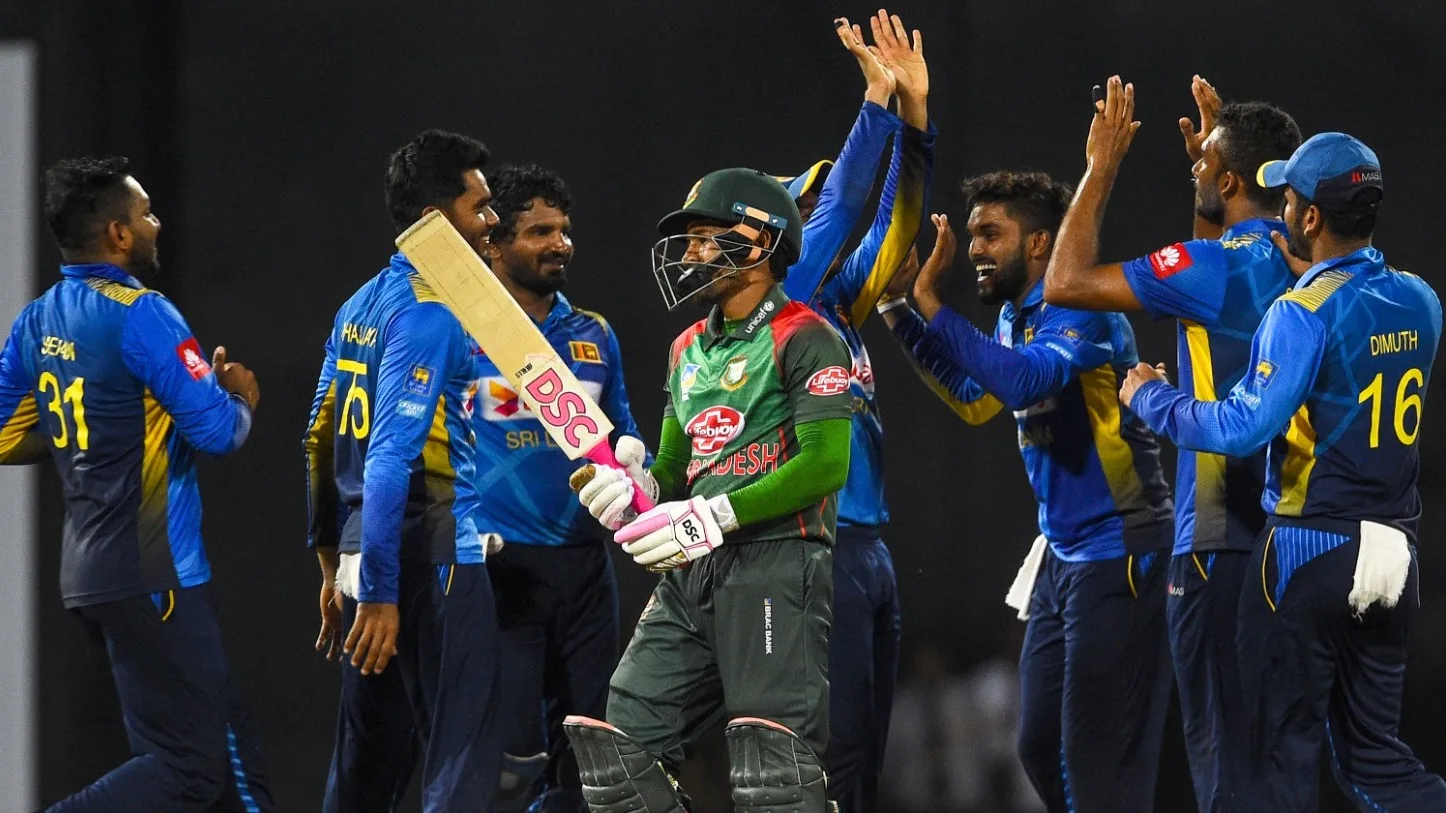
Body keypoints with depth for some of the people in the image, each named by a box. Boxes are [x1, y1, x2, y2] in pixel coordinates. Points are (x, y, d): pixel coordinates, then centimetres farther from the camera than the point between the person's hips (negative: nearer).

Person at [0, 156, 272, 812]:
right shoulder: (140, 316, -16)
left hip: (89, 567, 9)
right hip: (152, 573, -9)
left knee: (225, 741, 15)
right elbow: (219, 431, -17)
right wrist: (238, 397, 4)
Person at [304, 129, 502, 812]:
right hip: (435, 556, -9)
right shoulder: (432, 314, -13)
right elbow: (391, 458, -20)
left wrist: (332, 562, 22)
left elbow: (322, 441, 17)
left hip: (363, 551, 9)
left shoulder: (361, 307, 13)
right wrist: (378, 595, -21)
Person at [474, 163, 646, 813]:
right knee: (513, 758, -13)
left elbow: (622, 434, 23)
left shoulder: (593, 337, 13)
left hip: (583, 562, 6)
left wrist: (629, 456, 0)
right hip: (501, 562, -6)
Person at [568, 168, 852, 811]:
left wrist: (714, 517, -18)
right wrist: (635, 487, 0)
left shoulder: (803, 338, -4)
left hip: (777, 564, -8)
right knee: (619, 746, 1)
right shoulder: (690, 349, 22)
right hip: (690, 574, 8)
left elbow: (826, 464, -14)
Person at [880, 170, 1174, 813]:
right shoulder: (1015, 317, 10)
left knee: (1098, 759, -9)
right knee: (1040, 747, 13)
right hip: (1063, 554, 10)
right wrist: (904, 316, 12)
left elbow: (1024, 379, -34)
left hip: (1116, 553, -10)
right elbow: (975, 400, 21)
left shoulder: (1080, 309, -17)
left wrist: (930, 301, -30)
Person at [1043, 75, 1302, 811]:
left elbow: (1066, 284, -11)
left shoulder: (1217, 267, -14)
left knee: (1222, 749, -5)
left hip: (1223, 537, -8)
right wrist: (1211, 155, 29)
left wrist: (1101, 170, -2)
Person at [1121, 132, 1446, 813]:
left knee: (1285, 752, 0)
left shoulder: (1304, 312, -15)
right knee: (1374, 754, 12)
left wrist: (1151, 398, -8)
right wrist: (1311, 278, 24)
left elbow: (1244, 428, -22)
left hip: (1308, 553, -7)